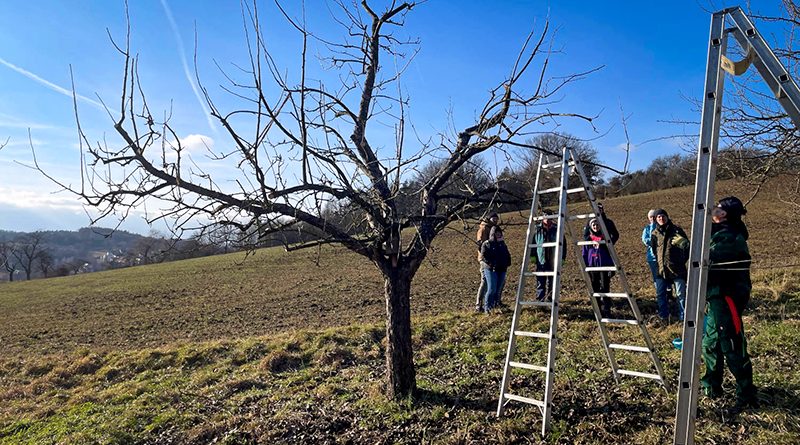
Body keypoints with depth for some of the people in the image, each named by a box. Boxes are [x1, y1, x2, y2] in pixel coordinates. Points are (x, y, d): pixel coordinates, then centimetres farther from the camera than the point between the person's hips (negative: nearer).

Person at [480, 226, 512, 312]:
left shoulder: (503, 244, 19)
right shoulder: (486, 244, 2)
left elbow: (507, 255, 22)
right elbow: (483, 256, -7)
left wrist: (507, 264, 6)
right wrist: (491, 264, -14)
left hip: (502, 270, 5)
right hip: (491, 269, -5)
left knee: (498, 290, 6)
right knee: (491, 289, -13)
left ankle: (495, 306, 16)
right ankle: (487, 307, -2)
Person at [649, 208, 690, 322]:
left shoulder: (676, 230, -1)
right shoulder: (654, 233, 7)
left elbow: (687, 246, 4)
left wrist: (682, 260, 1)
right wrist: (658, 262, 11)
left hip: (677, 269, -3)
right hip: (661, 269, 3)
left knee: (681, 294, 0)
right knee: (660, 294, 6)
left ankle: (683, 318, 10)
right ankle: (664, 317, 19)